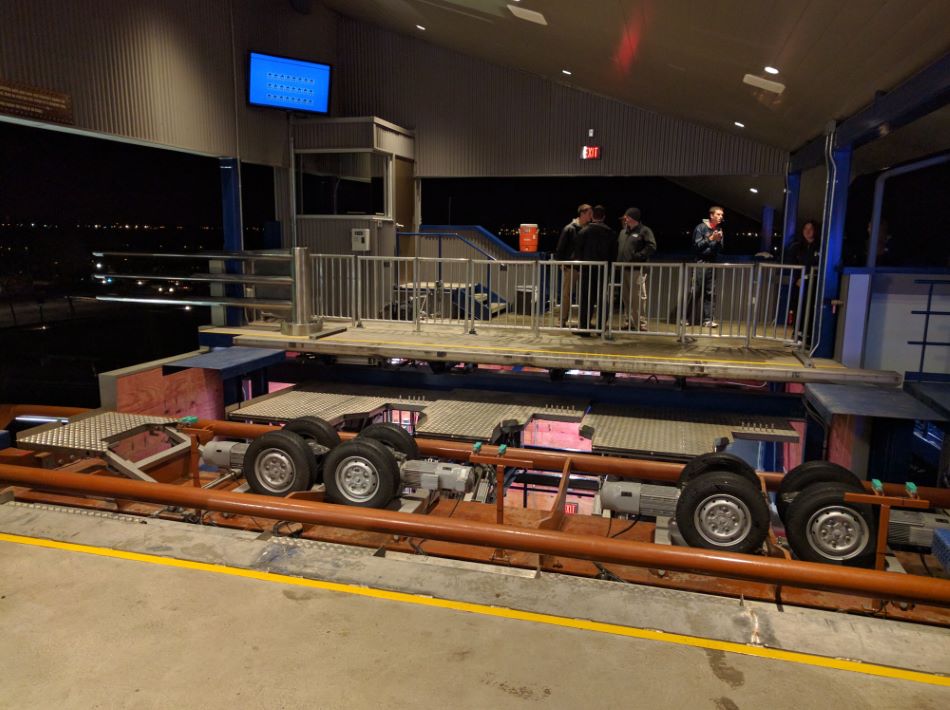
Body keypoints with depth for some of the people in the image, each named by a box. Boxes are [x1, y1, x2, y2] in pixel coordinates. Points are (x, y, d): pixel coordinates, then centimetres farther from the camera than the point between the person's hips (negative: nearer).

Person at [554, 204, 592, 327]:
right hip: (570, 266, -5)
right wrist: (561, 263, -9)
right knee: (567, 295, 3)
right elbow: (560, 247, -5)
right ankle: (563, 321, 10)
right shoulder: (570, 229, -7)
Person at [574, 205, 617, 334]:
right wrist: (609, 267, 14)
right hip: (604, 270, 3)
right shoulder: (611, 233, 2)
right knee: (601, 299, 10)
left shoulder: (584, 231, -6)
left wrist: (581, 264, 10)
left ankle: (584, 327, -1)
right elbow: (614, 253, 4)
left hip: (587, 269, -2)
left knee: (587, 299, 1)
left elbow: (578, 251, -4)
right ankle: (601, 327, 13)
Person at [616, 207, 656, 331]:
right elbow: (618, 247, 26)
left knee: (638, 297, -7)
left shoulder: (644, 231, -3)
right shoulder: (623, 232, 20)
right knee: (625, 297, 11)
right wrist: (618, 260, 10)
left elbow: (651, 247, -12)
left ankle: (641, 324, -3)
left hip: (637, 270, -8)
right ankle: (629, 322, 20)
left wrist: (637, 257, -17)